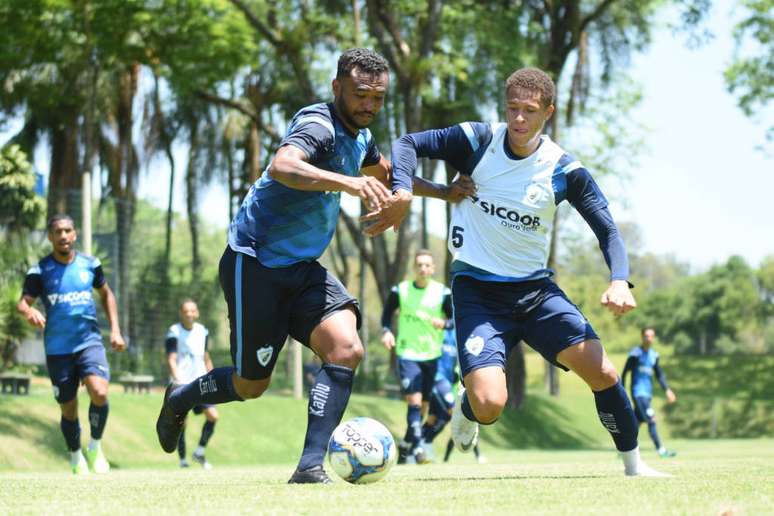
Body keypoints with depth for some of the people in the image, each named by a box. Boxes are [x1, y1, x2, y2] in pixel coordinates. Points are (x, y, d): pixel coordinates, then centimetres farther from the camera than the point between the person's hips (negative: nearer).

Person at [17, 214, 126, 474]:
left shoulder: (90, 264, 4)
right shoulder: (39, 271, -3)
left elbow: (106, 294, 19)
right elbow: (23, 302, -12)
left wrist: (115, 330, 11)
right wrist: (29, 311, -36)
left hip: (90, 342, 0)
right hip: (57, 349, 0)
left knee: (99, 393, -24)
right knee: (69, 410, 5)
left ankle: (95, 446, 0)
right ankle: (76, 458, 29)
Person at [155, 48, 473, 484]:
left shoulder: (360, 136, 8)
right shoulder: (319, 125, -21)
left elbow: (386, 172, 33)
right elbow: (281, 166, -44)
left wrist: (442, 192, 24)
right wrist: (349, 183, -57)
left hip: (302, 267, 8)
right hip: (255, 263, -8)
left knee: (347, 350, -17)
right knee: (251, 386, 2)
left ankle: (311, 465, -17)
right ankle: (181, 399, 34)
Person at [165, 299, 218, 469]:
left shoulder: (202, 331, 10)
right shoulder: (174, 332, -6)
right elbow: (171, 360, -15)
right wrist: (177, 380, -28)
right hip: (181, 384, -4)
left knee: (213, 415, -10)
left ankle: (199, 452, 7)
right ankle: (183, 460, 8)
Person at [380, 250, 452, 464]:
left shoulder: (443, 293, -1)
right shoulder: (400, 290, -1)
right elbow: (387, 313, 10)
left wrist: (444, 323, -20)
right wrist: (386, 331, -9)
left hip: (431, 355, 2)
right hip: (407, 354, -2)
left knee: (423, 405, 10)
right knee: (414, 401, -17)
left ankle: (406, 445, 29)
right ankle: (418, 448, -17)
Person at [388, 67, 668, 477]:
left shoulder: (564, 170, -5)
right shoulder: (477, 141, -9)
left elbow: (607, 230, 0)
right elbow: (408, 144, -5)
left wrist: (619, 280, -18)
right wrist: (402, 189, -25)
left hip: (534, 288, 2)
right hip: (476, 289, -2)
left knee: (603, 373, -13)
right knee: (489, 406, -19)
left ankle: (634, 465, 10)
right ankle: (466, 408, 21)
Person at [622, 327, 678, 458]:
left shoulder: (653, 355, 14)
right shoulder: (636, 353, -7)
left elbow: (659, 374, 21)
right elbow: (625, 372, -5)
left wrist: (667, 390, 11)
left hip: (648, 393, 8)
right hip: (638, 392, -8)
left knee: (637, 422, 8)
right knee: (651, 420, -17)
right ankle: (660, 449, -18)